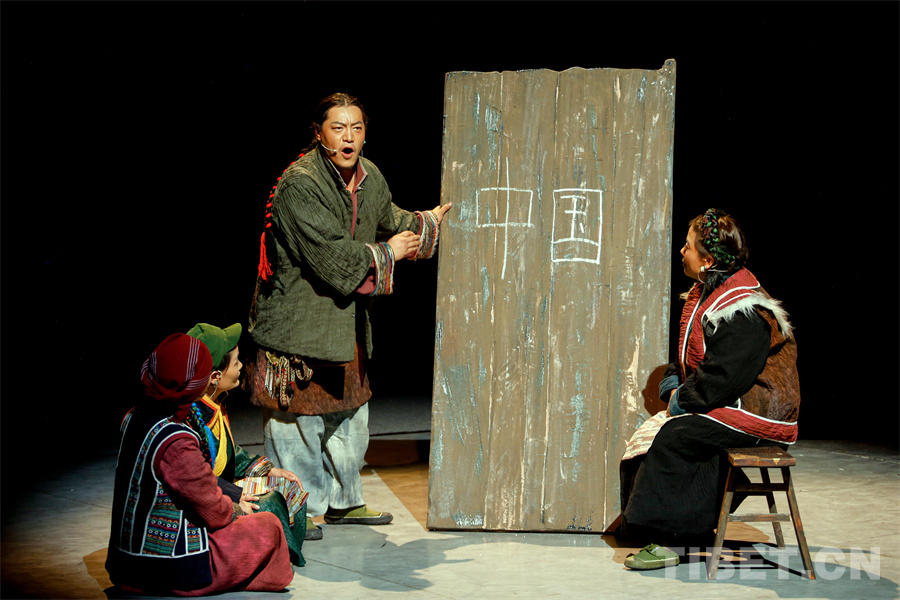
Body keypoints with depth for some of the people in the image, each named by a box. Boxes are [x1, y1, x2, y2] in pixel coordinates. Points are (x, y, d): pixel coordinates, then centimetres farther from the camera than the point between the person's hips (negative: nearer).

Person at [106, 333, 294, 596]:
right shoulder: (176, 442, -28)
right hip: (175, 573, -9)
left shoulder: (133, 417, -1)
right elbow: (213, 512, -16)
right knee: (268, 526, 9)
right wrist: (236, 510, 5)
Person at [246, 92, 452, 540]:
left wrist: (431, 221, 27)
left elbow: (390, 220, 25)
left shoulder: (368, 176, 4)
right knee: (300, 413, -1)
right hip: (299, 315, -9)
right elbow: (332, 256, -25)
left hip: (345, 317, 9)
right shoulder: (300, 184, -22)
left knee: (349, 410, 17)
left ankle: (343, 501, 33)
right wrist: (386, 253, -14)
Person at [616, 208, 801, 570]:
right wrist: (674, 387, 3)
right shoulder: (705, 295, 12)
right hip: (723, 407, 10)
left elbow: (724, 375, -26)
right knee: (650, 433, -4)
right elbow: (689, 358, 21)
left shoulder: (744, 312, -21)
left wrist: (682, 400, -15)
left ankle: (668, 540, -15)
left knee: (670, 438, -23)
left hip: (753, 413, -10)